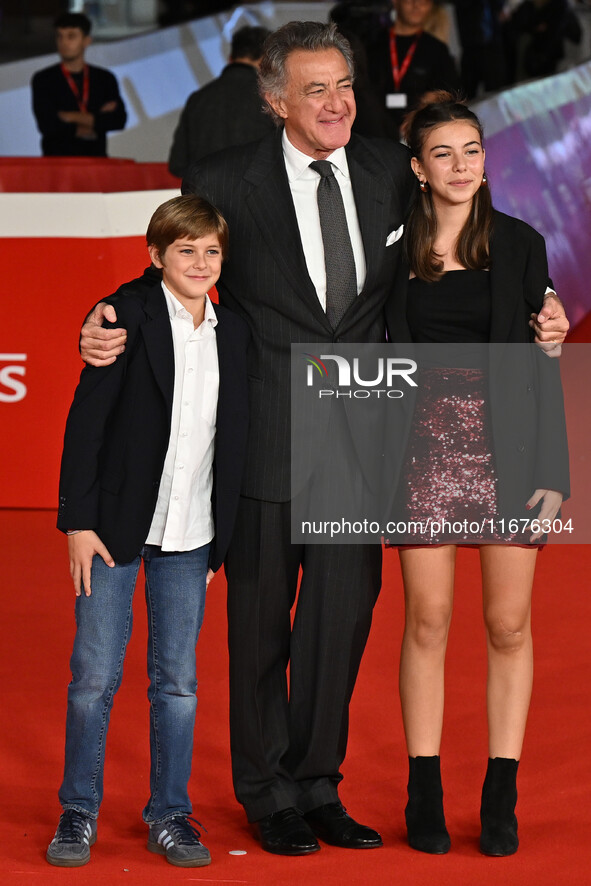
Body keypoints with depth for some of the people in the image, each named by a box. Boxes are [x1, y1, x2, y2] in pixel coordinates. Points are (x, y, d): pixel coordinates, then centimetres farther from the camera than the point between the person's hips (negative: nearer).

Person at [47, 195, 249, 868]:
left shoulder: (232, 333, 7)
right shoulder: (130, 314, -7)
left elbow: (232, 441, 13)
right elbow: (87, 417, -8)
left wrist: (221, 538, 12)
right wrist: (78, 521, -11)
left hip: (189, 535, 4)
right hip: (115, 526, -3)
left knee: (177, 680, 7)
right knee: (94, 674, 0)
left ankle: (170, 814, 18)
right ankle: (78, 814, 14)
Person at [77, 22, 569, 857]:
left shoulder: (390, 169, 3)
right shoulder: (225, 183, -8)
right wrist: (109, 330, -21)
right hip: (267, 435, -3)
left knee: (343, 614, 9)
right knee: (260, 618, 9)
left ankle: (317, 787, 25)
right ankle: (267, 793, 26)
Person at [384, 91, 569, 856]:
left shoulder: (518, 245, 4)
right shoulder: (395, 248, 4)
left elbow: (541, 363, 4)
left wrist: (551, 470, -2)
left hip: (507, 447, 0)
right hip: (427, 443, 0)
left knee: (509, 625, 2)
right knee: (427, 621, 2)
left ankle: (501, 800, 10)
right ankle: (424, 797, 10)